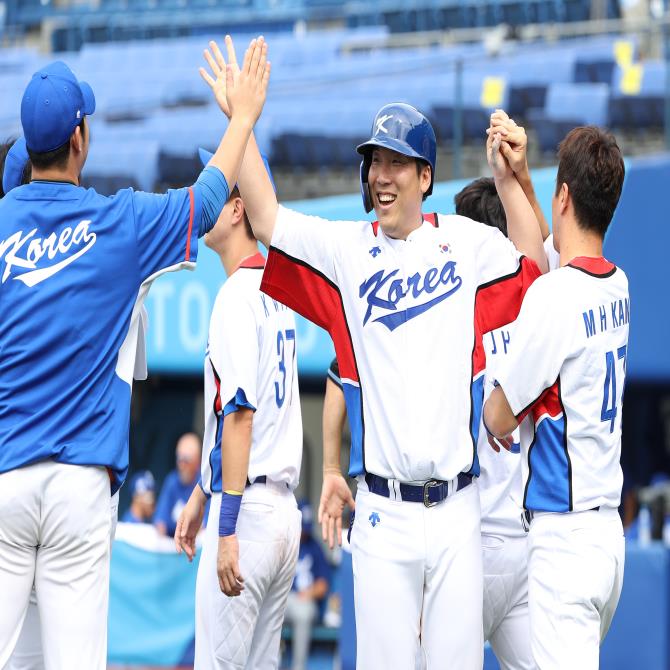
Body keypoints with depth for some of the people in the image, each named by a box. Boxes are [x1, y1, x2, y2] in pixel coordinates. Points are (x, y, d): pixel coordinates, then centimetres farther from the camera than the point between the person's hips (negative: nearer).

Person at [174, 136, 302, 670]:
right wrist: (200, 496, 28)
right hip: (284, 507, 9)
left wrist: (227, 528, -20)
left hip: (249, 510, -9)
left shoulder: (239, 294, -12)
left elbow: (240, 412, -18)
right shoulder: (276, 291, 16)